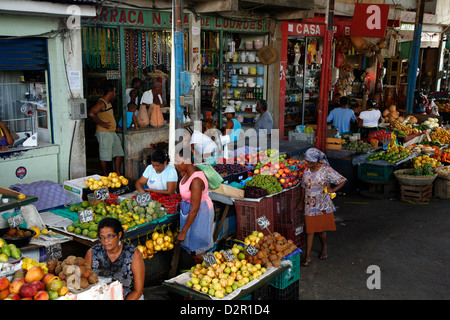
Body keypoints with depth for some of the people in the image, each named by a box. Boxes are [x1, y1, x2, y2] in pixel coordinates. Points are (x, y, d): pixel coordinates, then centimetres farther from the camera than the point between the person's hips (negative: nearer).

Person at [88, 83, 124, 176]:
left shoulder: (108, 103, 16)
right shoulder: (101, 103, -15)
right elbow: (91, 114, -26)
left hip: (112, 133, 10)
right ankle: (104, 176, 8)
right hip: (104, 133, -10)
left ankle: (118, 173, 18)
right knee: (105, 156, -1)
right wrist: (102, 124, -20)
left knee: (119, 153, 11)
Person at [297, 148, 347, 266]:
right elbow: (304, 187, 13)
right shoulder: (307, 171, 2)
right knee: (309, 230, 3)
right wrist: (301, 202, 17)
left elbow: (342, 181, -7)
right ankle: (308, 256, 10)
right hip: (309, 206, 3)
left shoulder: (326, 170, -12)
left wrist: (332, 190, -12)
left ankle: (324, 249, 37)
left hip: (323, 205, -3)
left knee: (321, 229, 8)